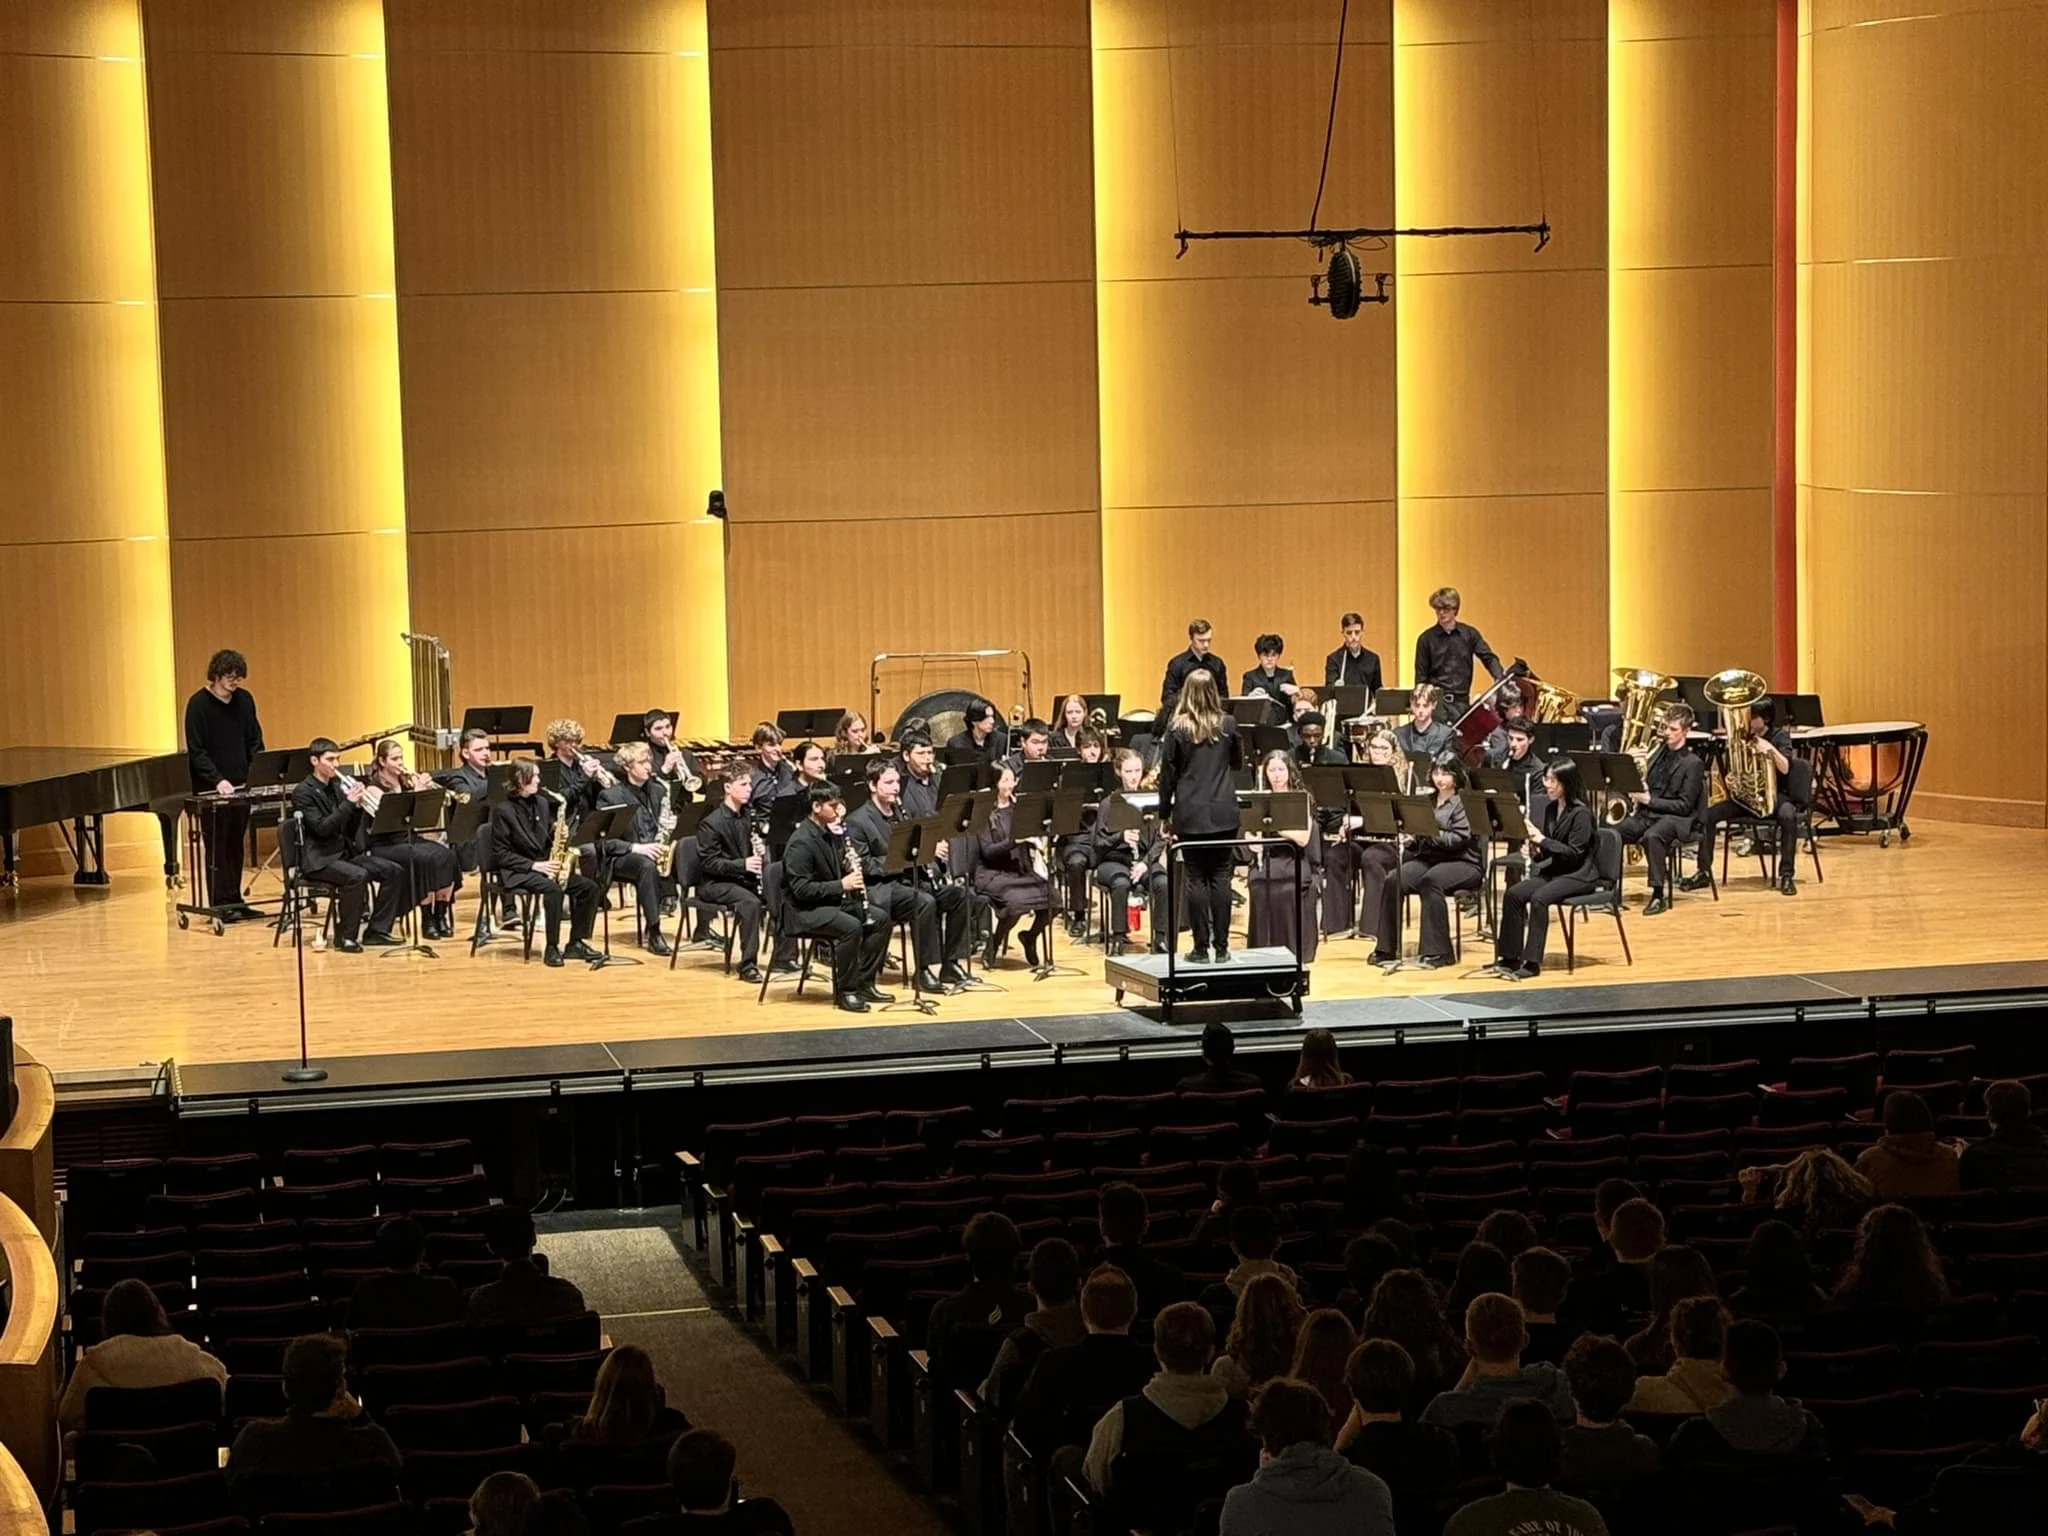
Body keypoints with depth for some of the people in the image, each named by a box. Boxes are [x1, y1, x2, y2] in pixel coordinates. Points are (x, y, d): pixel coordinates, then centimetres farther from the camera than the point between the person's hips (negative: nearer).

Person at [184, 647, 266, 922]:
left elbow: (255, 741, 11)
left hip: (241, 785, 5)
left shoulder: (244, 700, 6)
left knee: (236, 845, 9)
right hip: (211, 789, -5)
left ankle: (235, 901, 15)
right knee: (217, 846, -2)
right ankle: (219, 904, 1)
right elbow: (196, 751, -12)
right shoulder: (198, 704, -10)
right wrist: (218, 780, -22)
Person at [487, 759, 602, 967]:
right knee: (552, 888, -36)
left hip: (543, 866, 7)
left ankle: (576, 944, -5)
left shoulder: (542, 803, 11)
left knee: (589, 886, -12)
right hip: (516, 873, -7)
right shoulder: (503, 810, -9)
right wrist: (534, 865, -19)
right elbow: (500, 854, -12)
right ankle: (552, 948, -27)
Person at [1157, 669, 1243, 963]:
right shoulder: (1228, 726, 1)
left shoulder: (1177, 728, -5)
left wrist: (1165, 814, 5)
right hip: (1223, 813, 2)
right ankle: (1221, 947, 5)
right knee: (1221, 878, 5)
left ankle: (1201, 947, 1)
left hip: (1190, 816, -2)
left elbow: (1167, 774, -2)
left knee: (1196, 880, 2)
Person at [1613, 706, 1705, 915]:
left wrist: (1649, 799, -18)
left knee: (1652, 836, -39)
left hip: (1676, 818, -6)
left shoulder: (1693, 763, -6)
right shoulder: (1659, 752, 14)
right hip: (1647, 814, 6)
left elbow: (1684, 806, -11)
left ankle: (1659, 894, -33)